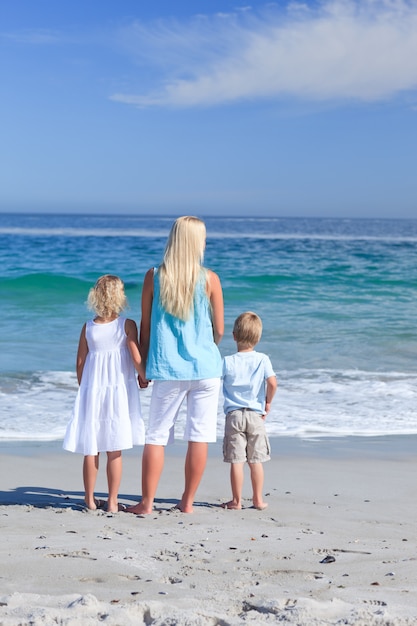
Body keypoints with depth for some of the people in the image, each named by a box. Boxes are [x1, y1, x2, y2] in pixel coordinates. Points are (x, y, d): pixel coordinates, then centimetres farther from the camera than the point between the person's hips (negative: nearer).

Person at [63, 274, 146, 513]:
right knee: (115, 451, 2)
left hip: (92, 391, 3)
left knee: (91, 449, 9)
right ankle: (112, 502, 5)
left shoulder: (88, 327, 1)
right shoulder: (127, 325, -7)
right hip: (119, 392, -3)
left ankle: (90, 499, 17)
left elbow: (80, 363, 6)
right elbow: (137, 360, -10)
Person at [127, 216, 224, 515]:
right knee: (199, 436, 7)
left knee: (156, 435, 8)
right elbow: (219, 330, 2)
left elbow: (145, 326, 3)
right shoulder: (209, 279, -4)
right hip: (205, 367, -1)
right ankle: (188, 501, 13)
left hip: (167, 369, 1)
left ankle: (147, 502, 11)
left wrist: (143, 365, 14)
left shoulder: (154, 276, -2)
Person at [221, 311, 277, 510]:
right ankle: (258, 499, 14)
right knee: (256, 461, 9)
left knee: (236, 461, 1)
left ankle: (236, 500, 5)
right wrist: (268, 402, 4)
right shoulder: (263, 359, -1)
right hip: (256, 415, 1)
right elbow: (272, 383, -12)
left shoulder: (226, 362, -2)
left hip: (234, 415, -1)